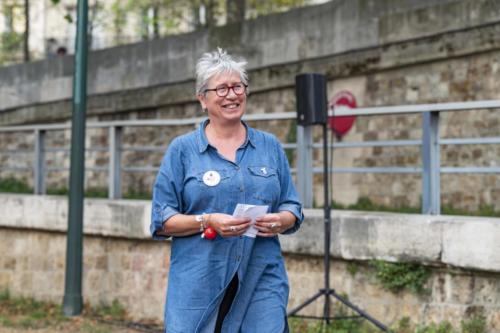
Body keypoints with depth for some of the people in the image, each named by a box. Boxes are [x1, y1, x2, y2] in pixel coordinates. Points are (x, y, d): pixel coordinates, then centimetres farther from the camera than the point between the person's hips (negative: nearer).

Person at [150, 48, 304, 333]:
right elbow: (162, 220, 1)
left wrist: (281, 221, -9)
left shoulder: (270, 146, 12)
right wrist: (207, 222, -16)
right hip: (200, 285, -2)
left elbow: (293, 208, 14)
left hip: (262, 281, 2)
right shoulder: (182, 149, 4)